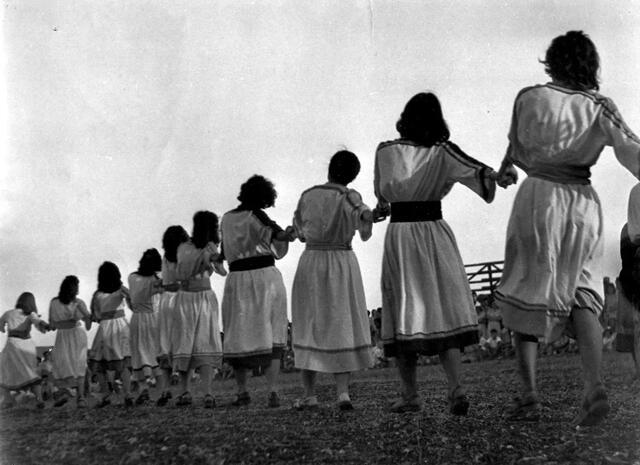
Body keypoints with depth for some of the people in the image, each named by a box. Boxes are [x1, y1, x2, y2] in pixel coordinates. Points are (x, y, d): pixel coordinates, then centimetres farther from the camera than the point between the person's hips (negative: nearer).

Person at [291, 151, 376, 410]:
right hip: (343, 264, -2)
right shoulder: (350, 197, -4)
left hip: (310, 263, 2)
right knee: (342, 328, 4)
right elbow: (364, 233, -16)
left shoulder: (306, 196, 4)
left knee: (309, 328, 9)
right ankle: (342, 392, -11)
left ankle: (309, 394, 5)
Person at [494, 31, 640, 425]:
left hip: (539, 196, -2)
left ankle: (530, 394, 1)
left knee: (527, 293, 8)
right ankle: (595, 385, -11)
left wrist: (509, 167, 32)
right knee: (581, 294, 11)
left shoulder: (530, 98, 0)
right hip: (584, 201, 2)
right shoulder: (601, 107, 4)